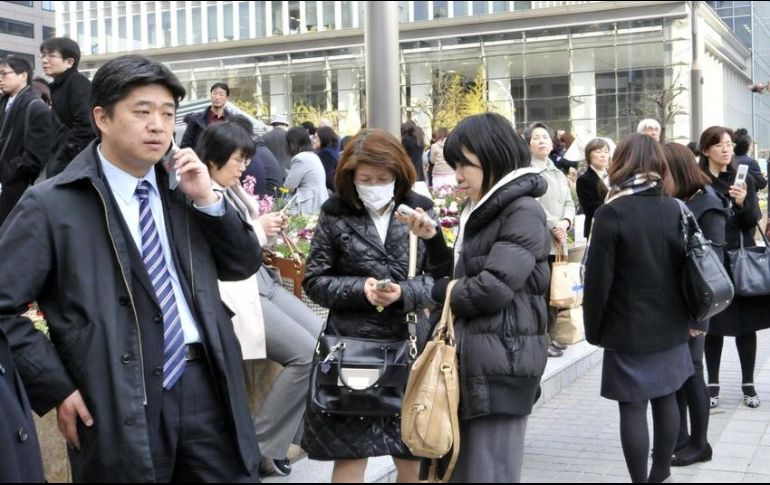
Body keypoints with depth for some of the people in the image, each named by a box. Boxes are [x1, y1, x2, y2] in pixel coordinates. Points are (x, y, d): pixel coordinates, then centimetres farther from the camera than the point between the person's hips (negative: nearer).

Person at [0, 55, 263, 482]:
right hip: (120, 404, -4)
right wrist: (55, 388, -9)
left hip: (207, 386, 5)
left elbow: (244, 266, 12)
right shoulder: (51, 205, -6)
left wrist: (208, 200, -2)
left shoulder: (180, 188, 10)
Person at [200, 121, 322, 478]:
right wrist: (257, 228, -14)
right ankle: (258, 447, -4)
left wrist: (270, 230, 4)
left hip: (262, 280, 9)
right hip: (234, 292, -9)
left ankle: (281, 437, 10)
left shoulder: (232, 190, 14)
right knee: (308, 353, -16)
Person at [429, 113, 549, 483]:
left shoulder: (523, 211, -12)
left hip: (502, 360, -9)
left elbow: (494, 288, -19)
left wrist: (440, 290, -5)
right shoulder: (482, 210, 18)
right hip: (474, 358, 9)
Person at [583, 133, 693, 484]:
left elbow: (598, 278, -13)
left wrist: (593, 327, -1)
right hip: (669, 324, 5)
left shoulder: (611, 213, -14)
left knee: (633, 407, 2)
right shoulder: (676, 209, 0)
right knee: (666, 400, 15)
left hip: (629, 327, -5)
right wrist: (689, 316, 17)